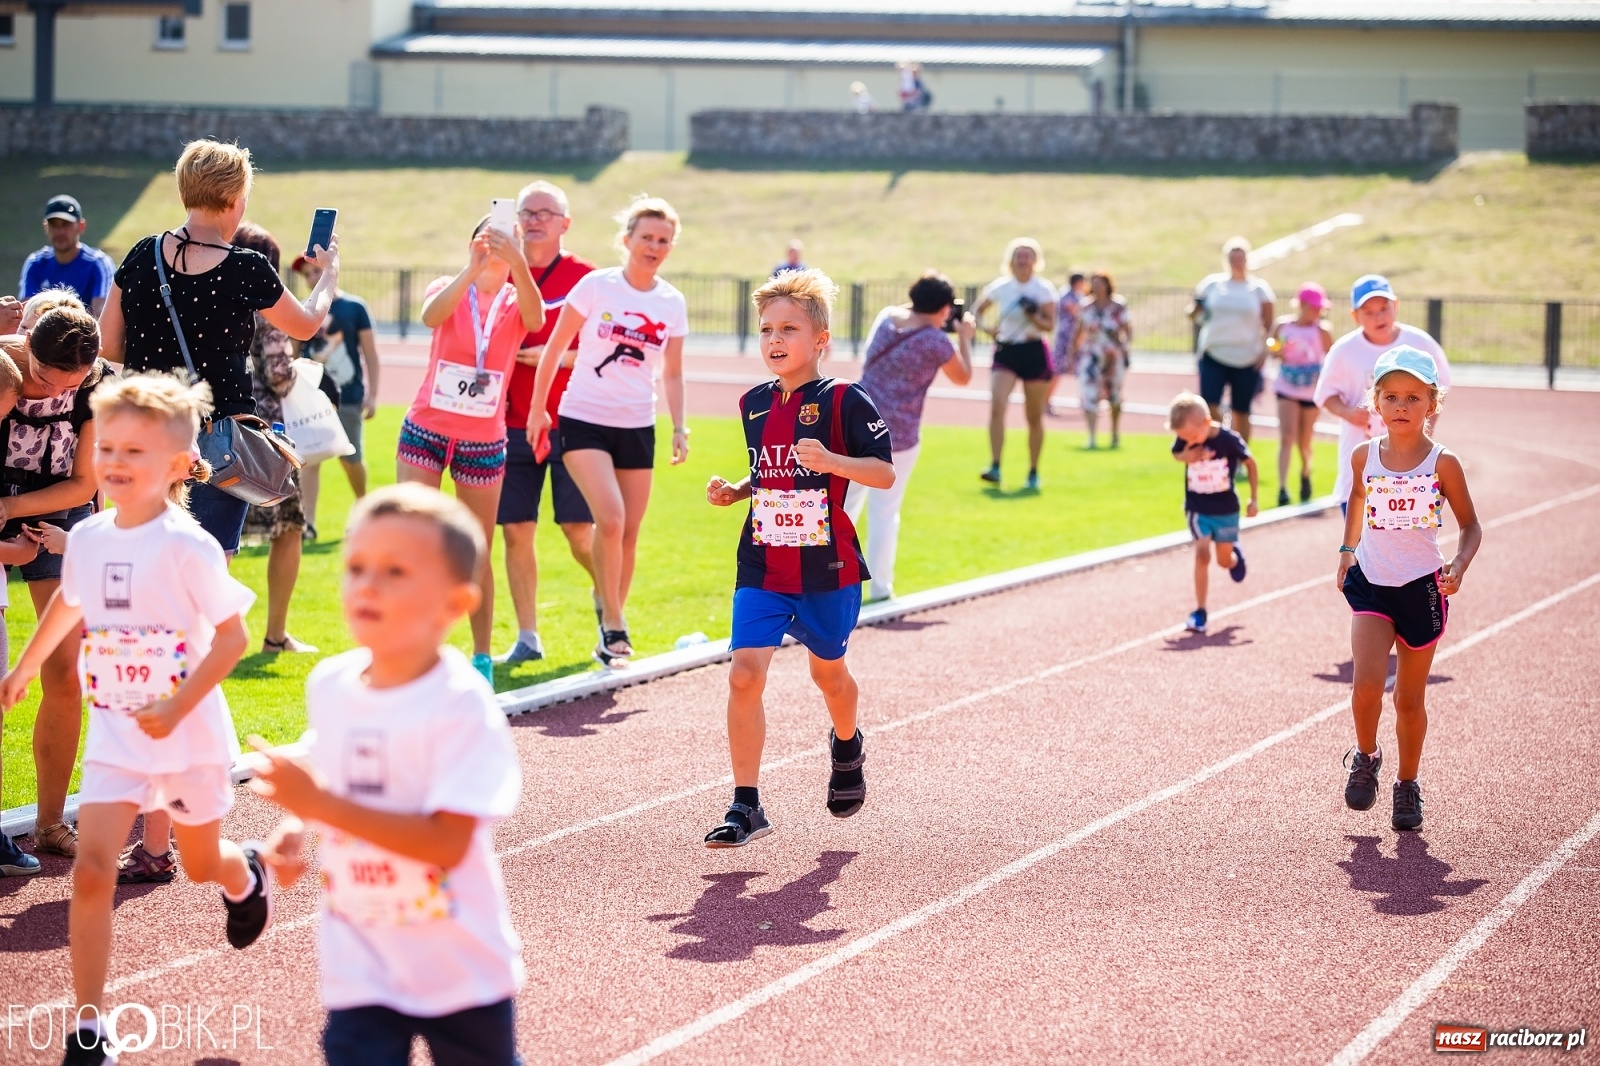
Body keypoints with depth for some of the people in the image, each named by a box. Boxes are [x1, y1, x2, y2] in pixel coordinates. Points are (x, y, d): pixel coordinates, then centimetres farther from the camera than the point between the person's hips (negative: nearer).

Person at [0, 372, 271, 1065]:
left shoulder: (188, 547, -20)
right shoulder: (87, 539, -3)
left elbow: (232, 636, -17)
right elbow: (68, 604, 18)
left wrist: (176, 708, -24)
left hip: (187, 731, -3)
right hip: (114, 733, 3)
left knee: (200, 864, 17)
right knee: (91, 869, -10)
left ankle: (245, 875, 56)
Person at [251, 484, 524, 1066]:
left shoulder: (462, 706, -21)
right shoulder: (329, 685, -2)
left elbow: (447, 842, -28)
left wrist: (320, 805, -32)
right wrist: (293, 831, -3)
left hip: (463, 970, -4)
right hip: (360, 968, 4)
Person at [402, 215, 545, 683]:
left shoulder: (516, 304, -1)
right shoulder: (448, 288, -1)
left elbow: (535, 319, -27)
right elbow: (431, 315, -26)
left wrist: (516, 263, -45)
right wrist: (473, 267, -39)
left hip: (483, 443, 1)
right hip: (426, 431, -1)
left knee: (476, 552, 8)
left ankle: (482, 657, 18)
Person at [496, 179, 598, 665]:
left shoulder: (585, 277, -1)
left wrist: (558, 356, -17)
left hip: (571, 423, -3)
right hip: (513, 424, 3)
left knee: (580, 530, -4)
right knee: (517, 531, 2)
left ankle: (606, 597, 24)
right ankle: (527, 638, 11)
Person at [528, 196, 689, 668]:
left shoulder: (672, 303, 5)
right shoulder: (597, 287, -7)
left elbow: (672, 372, 14)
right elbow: (555, 347, 0)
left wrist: (679, 426, 3)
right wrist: (537, 409, 1)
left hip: (637, 426, 4)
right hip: (585, 420, -4)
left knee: (628, 534, 5)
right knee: (610, 519, -21)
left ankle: (611, 628, 21)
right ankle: (614, 623, -6)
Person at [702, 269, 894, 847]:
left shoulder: (843, 400, -10)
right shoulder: (753, 404, 7)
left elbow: (885, 472, -12)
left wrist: (831, 461, -27)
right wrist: (734, 490, 3)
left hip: (827, 567, -3)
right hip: (762, 565, 3)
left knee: (827, 671, 17)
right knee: (744, 675, -12)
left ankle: (847, 747, 51)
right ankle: (745, 805, -7)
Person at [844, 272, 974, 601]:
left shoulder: (886, 316, 4)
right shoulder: (935, 341, -14)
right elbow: (963, 378, 3)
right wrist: (965, 338, 14)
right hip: (897, 436, -6)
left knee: (845, 503, 16)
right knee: (885, 511, 3)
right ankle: (879, 590, 8)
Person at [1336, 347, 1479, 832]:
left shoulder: (1442, 464, -9)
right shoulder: (1365, 456, -2)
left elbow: (1470, 526, -1)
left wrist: (1459, 565, -18)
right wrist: (1348, 548, 18)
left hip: (1421, 589, -1)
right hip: (1370, 585, 1)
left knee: (1410, 698, 9)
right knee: (1367, 683, -16)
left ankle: (1408, 784, 27)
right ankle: (1365, 758, 12)